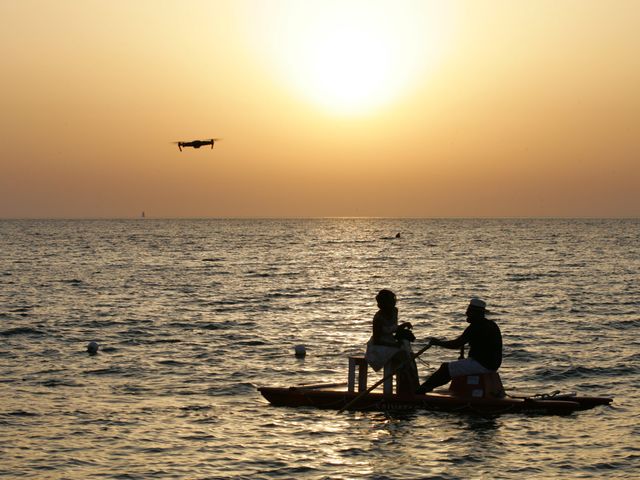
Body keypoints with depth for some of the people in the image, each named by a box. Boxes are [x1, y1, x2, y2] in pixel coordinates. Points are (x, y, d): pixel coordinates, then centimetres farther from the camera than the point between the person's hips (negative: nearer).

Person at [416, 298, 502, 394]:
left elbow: (457, 344, -16)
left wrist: (438, 342, -3)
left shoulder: (476, 327, -16)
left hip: (481, 365, -10)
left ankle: (420, 391, -1)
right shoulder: (492, 325, 14)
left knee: (445, 369, -5)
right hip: (492, 365, 10)